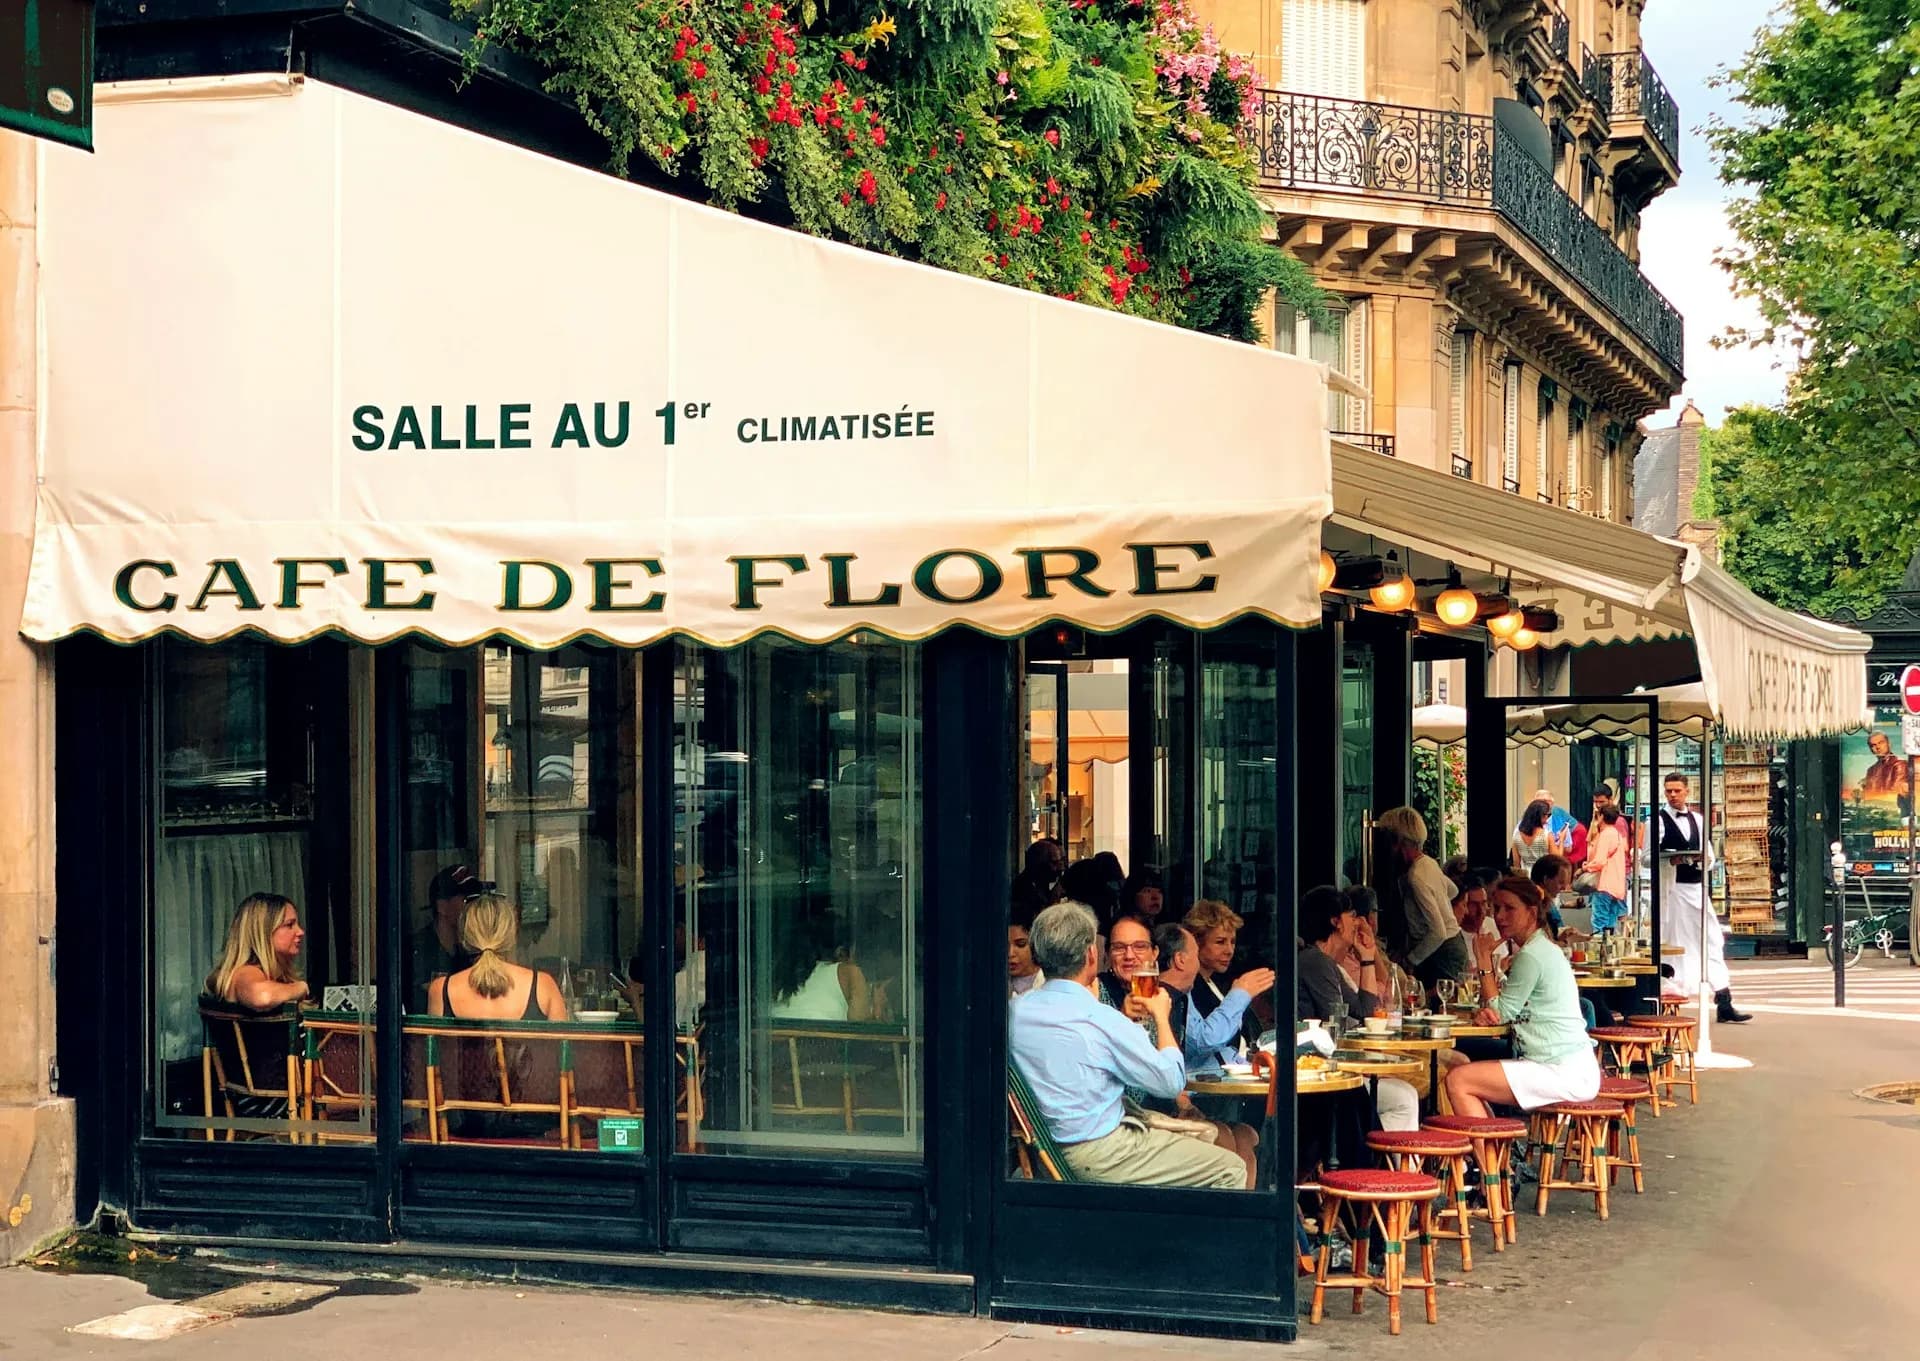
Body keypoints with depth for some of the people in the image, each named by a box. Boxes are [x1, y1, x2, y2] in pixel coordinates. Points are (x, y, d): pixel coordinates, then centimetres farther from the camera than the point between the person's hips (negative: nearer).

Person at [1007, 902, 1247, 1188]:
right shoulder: (1101, 1019, -21)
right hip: (1097, 1158, -8)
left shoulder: (1017, 1013, 1)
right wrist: (1161, 1016, 5)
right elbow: (1172, 1082, -10)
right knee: (1232, 1169, 0)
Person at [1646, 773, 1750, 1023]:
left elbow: (1710, 858, 16)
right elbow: (1646, 856, -7)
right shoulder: (1659, 820, 0)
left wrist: (1703, 859, -6)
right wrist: (1670, 860, -22)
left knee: (1712, 941, 1)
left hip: (1697, 887, 5)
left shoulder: (1698, 820, 15)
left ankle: (1724, 1004, 1)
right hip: (1671, 888, -5)